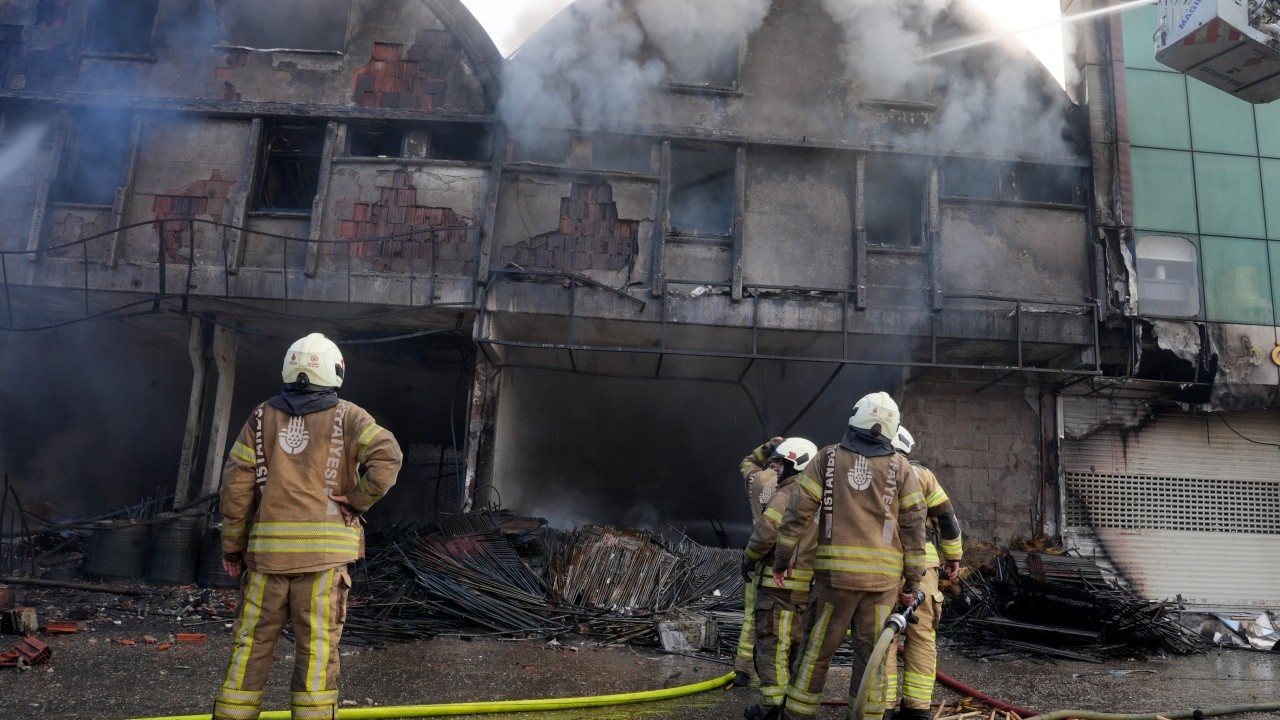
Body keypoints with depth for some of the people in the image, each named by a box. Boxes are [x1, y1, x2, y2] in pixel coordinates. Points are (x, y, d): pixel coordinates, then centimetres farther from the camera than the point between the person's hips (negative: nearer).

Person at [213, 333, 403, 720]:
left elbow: (236, 484, 4)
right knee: (317, 648, 5)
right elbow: (388, 457, -16)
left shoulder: (262, 416, 7)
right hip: (325, 548, -2)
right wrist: (358, 500, -3)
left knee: (251, 644, 13)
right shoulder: (347, 416, 1)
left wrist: (232, 545, 11)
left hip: (269, 547, 2)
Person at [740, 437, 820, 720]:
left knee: (771, 643, 0)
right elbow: (811, 539, 14)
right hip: (807, 583, 8)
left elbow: (765, 533, -20)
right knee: (796, 642, 17)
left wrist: (748, 558, -4)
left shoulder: (788, 494, -13)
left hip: (780, 582, -8)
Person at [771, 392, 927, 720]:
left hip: (835, 570, 0)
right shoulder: (900, 467, 5)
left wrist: (781, 560, 4)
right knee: (871, 653, 9)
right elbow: (913, 528, 3)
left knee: (818, 647, 9)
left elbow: (798, 512, -3)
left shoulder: (827, 458, 2)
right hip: (883, 575, 1)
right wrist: (911, 582, 9)